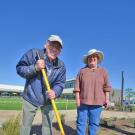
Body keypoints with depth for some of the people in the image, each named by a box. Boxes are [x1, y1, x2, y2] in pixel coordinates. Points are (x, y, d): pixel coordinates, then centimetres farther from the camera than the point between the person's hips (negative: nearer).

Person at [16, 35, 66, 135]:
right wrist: (35, 68, -30)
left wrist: (55, 92, -29)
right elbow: (19, 68, -14)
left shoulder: (61, 66, -8)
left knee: (48, 125, 15)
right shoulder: (33, 54, -16)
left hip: (48, 100, 2)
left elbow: (60, 83, -8)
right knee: (26, 126, 12)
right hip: (31, 97, -2)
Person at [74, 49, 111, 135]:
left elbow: (106, 86, 7)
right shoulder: (82, 71, 4)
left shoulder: (103, 71, 8)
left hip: (97, 102, 1)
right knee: (81, 121, 4)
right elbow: (77, 86, 0)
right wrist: (77, 98, -6)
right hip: (83, 101, 0)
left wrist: (107, 98, 0)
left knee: (94, 122, 4)